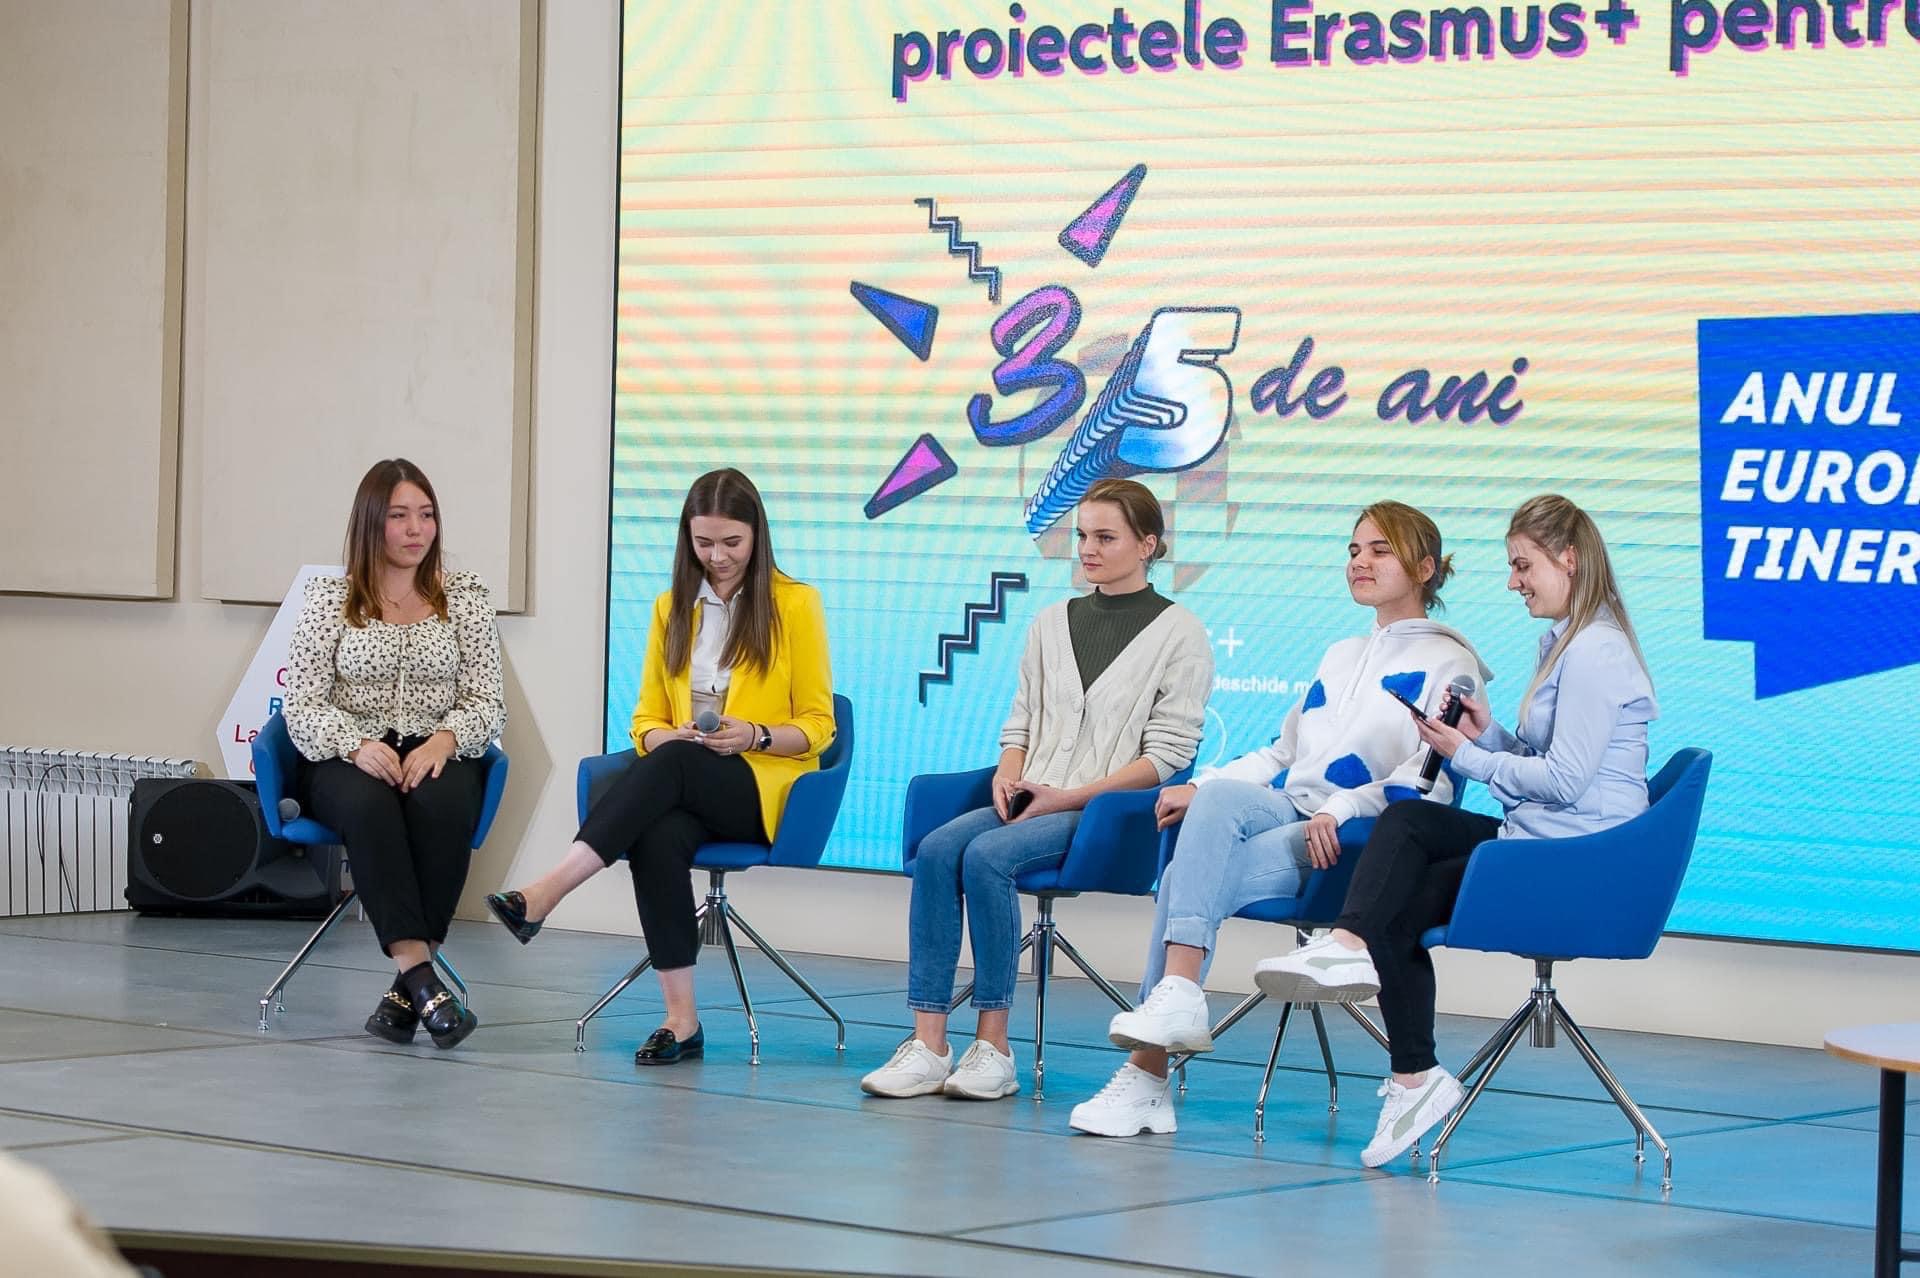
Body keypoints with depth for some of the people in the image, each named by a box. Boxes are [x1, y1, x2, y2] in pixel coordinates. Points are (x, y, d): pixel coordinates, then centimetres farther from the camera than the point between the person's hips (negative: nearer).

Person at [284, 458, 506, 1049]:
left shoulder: (466, 597, 11)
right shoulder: (328, 597, 7)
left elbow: (487, 701, 7)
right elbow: (303, 704, 1)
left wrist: (445, 739, -16)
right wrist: (357, 746, -19)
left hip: (437, 756, 1)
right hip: (347, 759, -1)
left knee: (442, 801, -36)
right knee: (368, 803, -38)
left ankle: (405, 990, -34)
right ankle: (420, 974, -45)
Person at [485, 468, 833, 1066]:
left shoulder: (795, 603, 3)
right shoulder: (672, 607, 16)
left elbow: (816, 726, 3)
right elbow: (647, 719, 15)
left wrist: (754, 736, -17)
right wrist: (665, 737, -9)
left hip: (765, 790, -3)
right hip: (683, 791, 3)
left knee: (673, 765, -37)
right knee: (656, 838, -35)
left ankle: (544, 894, -47)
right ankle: (681, 1019, -39)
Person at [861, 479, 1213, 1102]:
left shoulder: (1179, 633, 2)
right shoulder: (1052, 623, 20)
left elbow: (1168, 754, -5)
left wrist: (1070, 796, -13)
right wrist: (1009, 774, -3)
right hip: (1029, 804, 5)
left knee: (987, 856, -31)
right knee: (937, 849, -25)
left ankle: (993, 1047, -25)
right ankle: (928, 1043, -30)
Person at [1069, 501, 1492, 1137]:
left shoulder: (1447, 664, 4)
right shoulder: (1340, 657, 28)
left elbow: (1432, 780, -9)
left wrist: (1341, 810, -23)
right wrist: (1197, 788, 12)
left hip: (1359, 842, -6)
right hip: (1286, 814, 6)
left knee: (1188, 876, -29)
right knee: (1218, 795, -29)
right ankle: (1176, 998, -36)